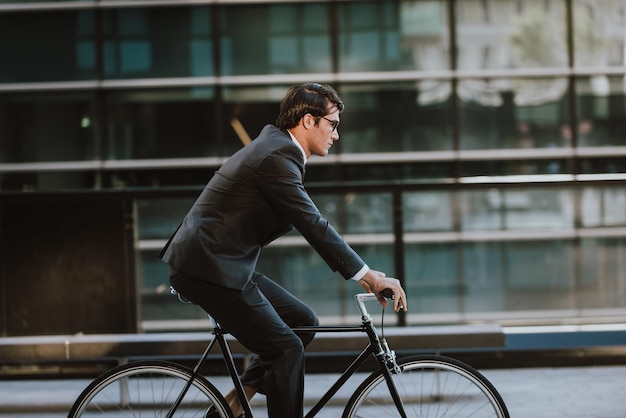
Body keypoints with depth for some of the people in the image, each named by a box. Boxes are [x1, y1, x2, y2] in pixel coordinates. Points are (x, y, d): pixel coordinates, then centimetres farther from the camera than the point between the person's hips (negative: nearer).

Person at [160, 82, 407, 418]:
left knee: (302, 321, 12)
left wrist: (365, 274, 14)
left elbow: (310, 224, 19)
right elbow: (313, 226, -21)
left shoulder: (277, 148, 16)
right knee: (286, 349, -8)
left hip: (223, 263, 10)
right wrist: (369, 276, -18)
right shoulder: (277, 157, -17)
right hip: (208, 268, -10)